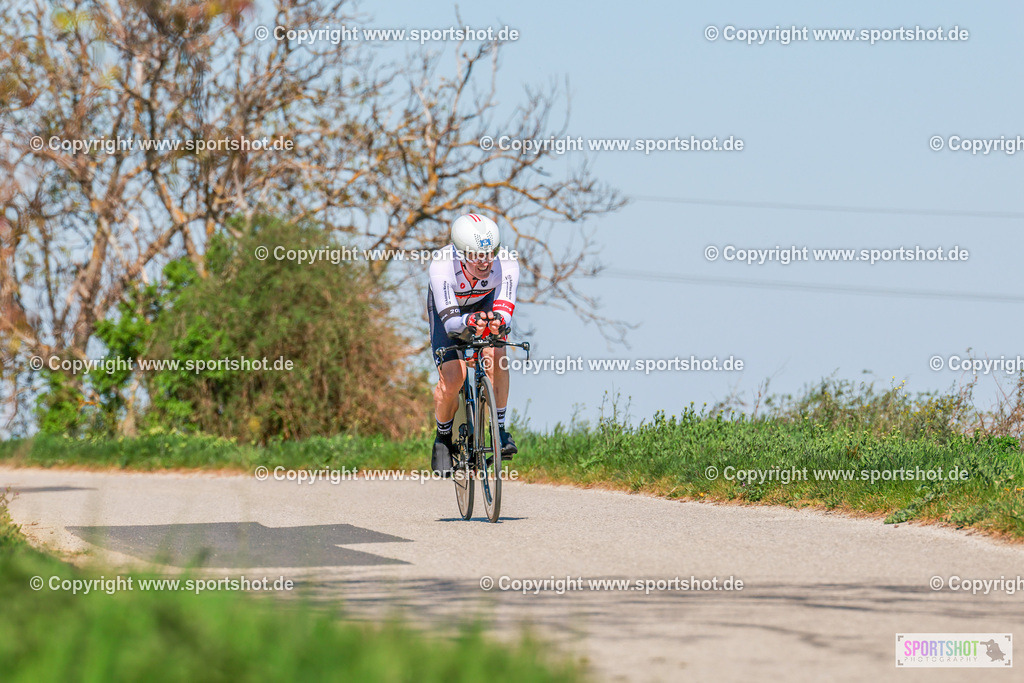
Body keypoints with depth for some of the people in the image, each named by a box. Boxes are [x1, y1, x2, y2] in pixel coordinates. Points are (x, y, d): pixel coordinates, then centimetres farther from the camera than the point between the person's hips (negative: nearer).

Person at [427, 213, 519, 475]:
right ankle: (443, 438, 13)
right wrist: (469, 322, -68)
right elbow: (450, 322, -45)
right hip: (448, 307, -1)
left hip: (486, 302, 1)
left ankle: (500, 428, -13)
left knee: (495, 355, -28)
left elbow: (505, 312, -40)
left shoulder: (506, 264, -36)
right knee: (452, 379, -16)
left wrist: (497, 322, -64)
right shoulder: (442, 265, -41)